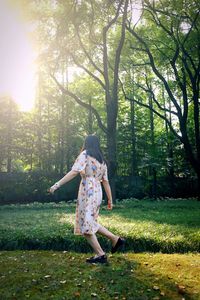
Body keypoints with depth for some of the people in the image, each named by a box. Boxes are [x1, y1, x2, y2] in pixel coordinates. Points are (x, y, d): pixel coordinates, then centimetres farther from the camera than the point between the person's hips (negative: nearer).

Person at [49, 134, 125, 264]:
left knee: (86, 225, 0)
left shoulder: (85, 154, -1)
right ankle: (116, 239, 16)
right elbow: (106, 182, 17)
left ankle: (100, 255, 2)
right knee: (91, 222, 20)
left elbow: (74, 172, -14)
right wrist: (110, 200, 21)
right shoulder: (102, 160, 19)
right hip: (98, 193, 8)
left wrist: (57, 184, -15)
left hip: (87, 192, -7)